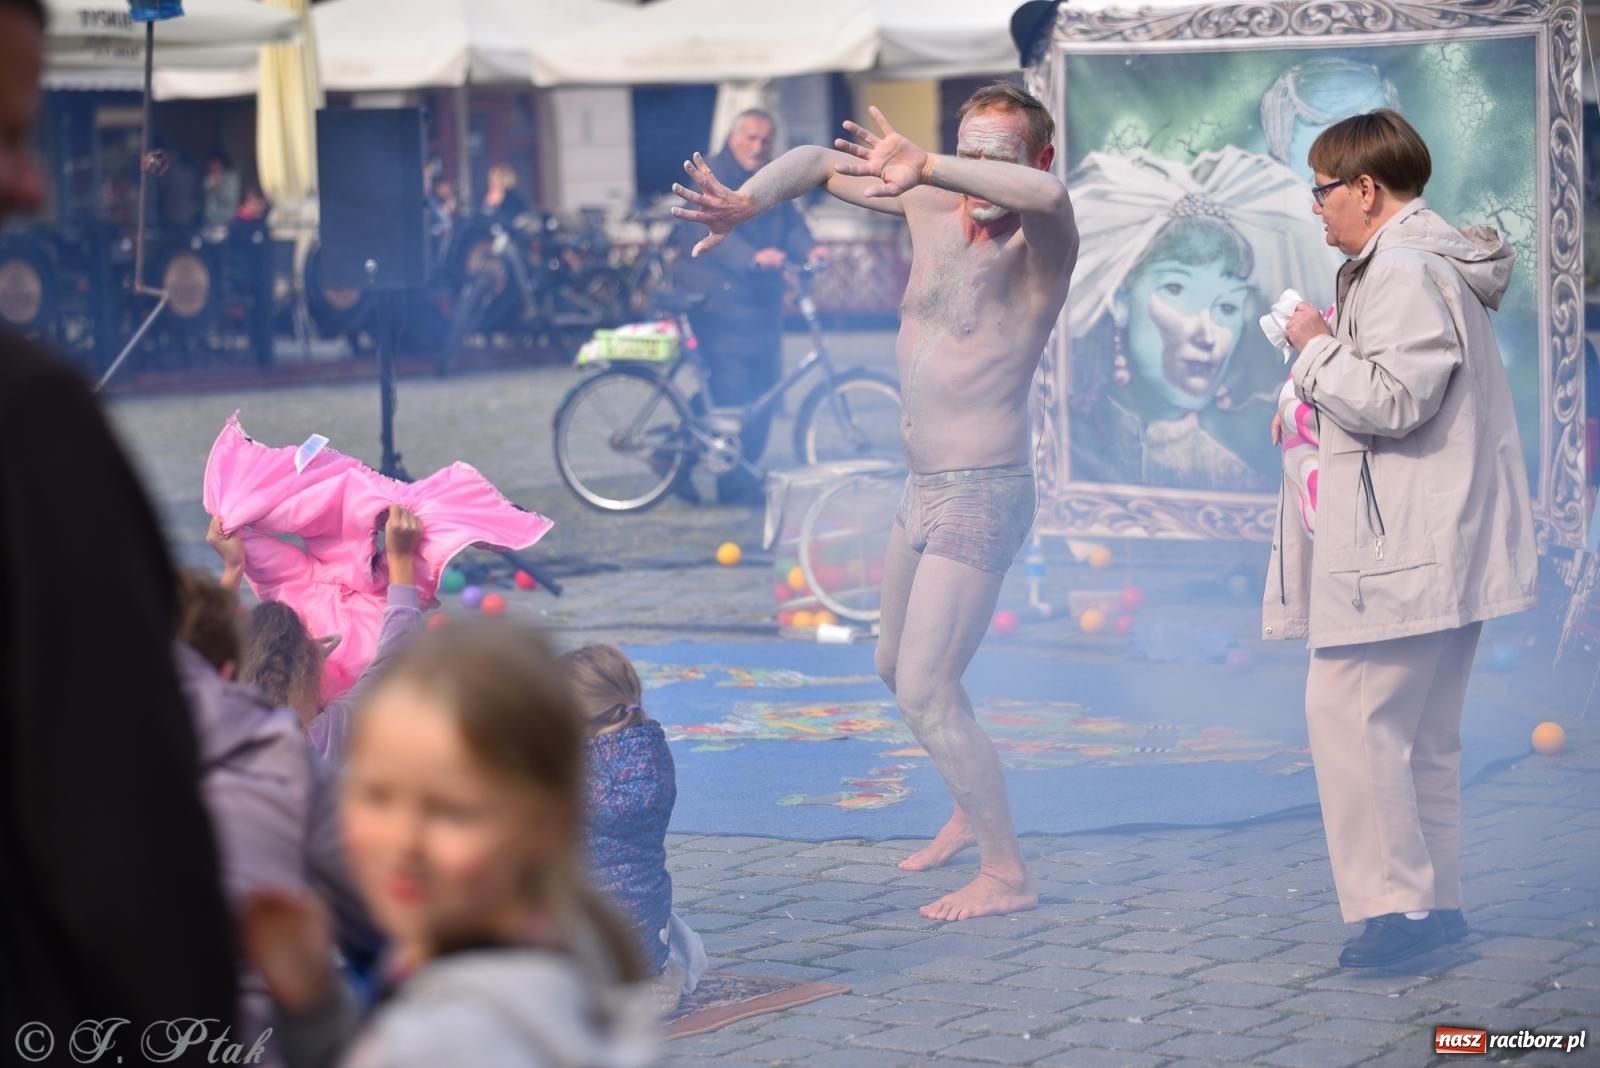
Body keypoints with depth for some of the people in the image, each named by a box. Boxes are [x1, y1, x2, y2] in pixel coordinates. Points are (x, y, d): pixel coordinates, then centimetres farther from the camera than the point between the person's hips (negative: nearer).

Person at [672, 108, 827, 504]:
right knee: (733, 393, -11)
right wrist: (753, 257, -42)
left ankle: (746, 473, 22)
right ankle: (736, 486, -6)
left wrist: (809, 248, -19)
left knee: (764, 390, 9)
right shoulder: (711, 177, -10)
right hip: (720, 302, -8)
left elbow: (791, 223, 4)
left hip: (763, 302, 8)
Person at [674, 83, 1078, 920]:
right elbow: (817, 163, 13)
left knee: (924, 693, -12)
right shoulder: (932, 206, 4)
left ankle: (1006, 874, -3)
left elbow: (1046, 194, -42)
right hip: (922, 489, 9)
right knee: (896, 667, 23)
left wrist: (923, 165, -46)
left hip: (981, 497, -9)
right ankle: (971, 812, 43)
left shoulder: (1038, 241, -16)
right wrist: (743, 202, -4)